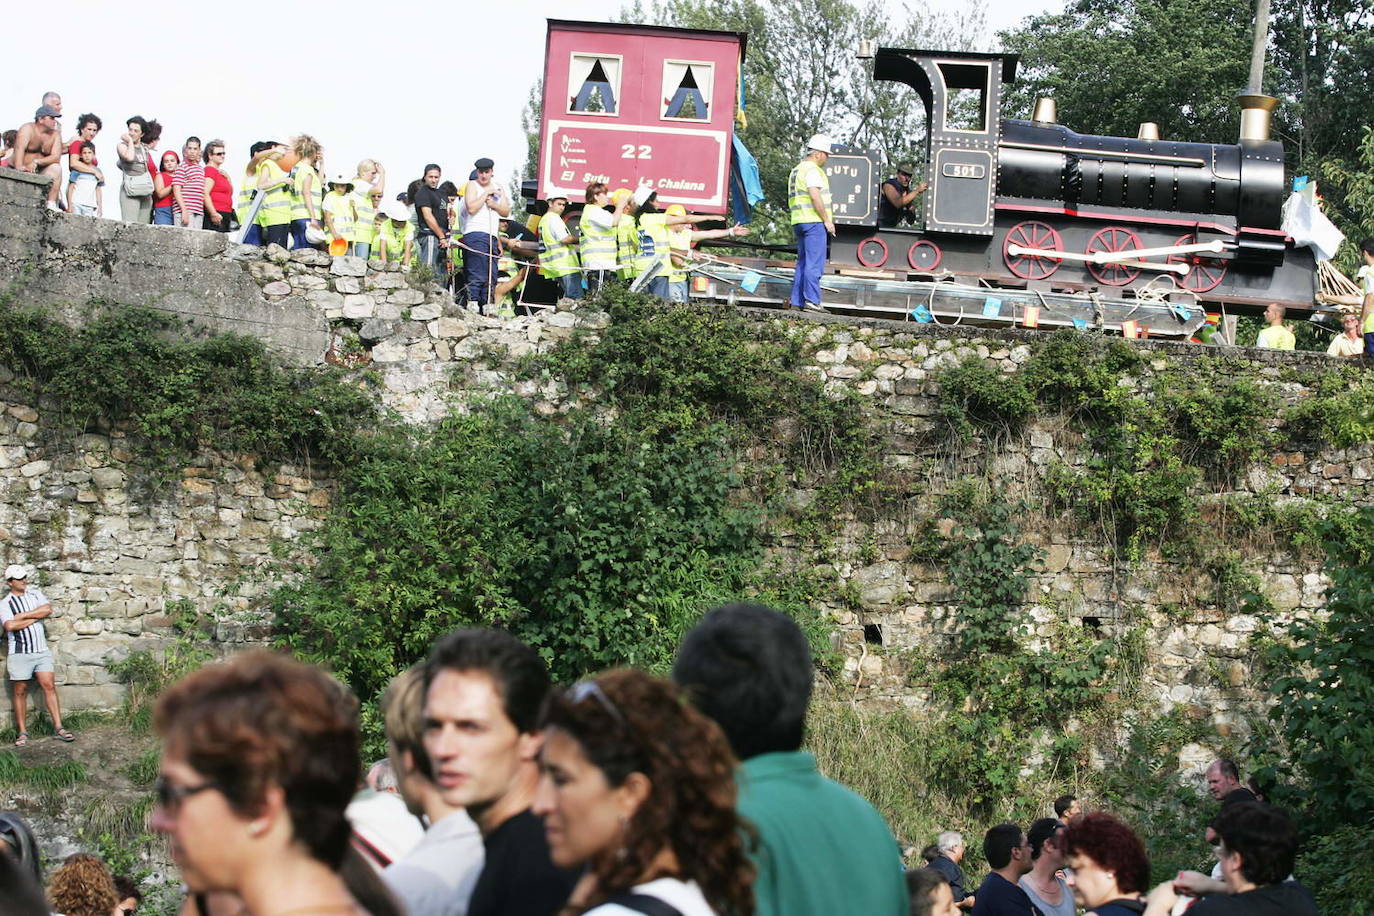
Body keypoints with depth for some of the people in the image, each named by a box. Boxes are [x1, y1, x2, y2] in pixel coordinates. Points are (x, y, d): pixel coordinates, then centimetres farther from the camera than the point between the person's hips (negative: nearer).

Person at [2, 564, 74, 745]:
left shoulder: (35, 594, 11)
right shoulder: (5, 604, 0)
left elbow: (47, 609, -8)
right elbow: (10, 625, -17)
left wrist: (22, 616, -10)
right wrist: (35, 617, -9)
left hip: (42, 650, 3)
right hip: (20, 653, -3)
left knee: (49, 686, -4)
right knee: (20, 691, 3)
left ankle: (58, 728, -4)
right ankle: (22, 732, 8)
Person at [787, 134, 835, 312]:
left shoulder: (796, 170, 21)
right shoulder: (812, 170, -10)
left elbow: (791, 199, 25)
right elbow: (815, 197, -20)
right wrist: (827, 220, -15)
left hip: (798, 221, 10)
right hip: (814, 221, -10)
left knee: (803, 262, 11)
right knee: (814, 262, -11)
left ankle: (796, 300, 8)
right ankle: (811, 300, -15)